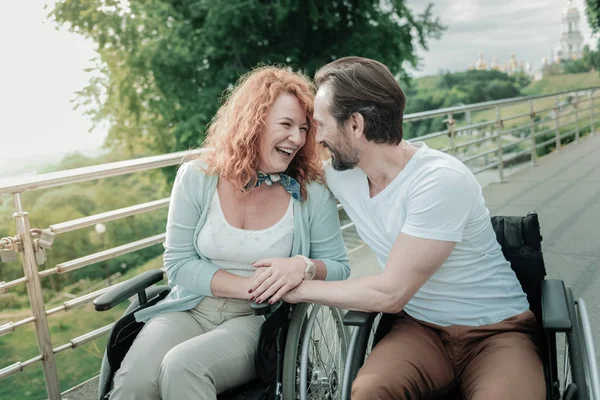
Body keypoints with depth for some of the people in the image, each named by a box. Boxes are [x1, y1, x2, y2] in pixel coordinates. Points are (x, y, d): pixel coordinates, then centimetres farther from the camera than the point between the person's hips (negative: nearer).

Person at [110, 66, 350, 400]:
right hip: (191, 308, 2)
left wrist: (305, 267, -21)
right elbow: (178, 264, -3)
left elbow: (339, 268, 2)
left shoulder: (313, 192, -5)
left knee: (181, 366, -30)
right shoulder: (196, 178, -4)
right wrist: (248, 286, -16)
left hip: (263, 320, -1)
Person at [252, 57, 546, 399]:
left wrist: (301, 288, -11)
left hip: (497, 329, -3)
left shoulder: (441, 182, -24)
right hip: (420, 327, 4)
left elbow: (390, 293, -21)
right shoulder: (339, 175, -4)